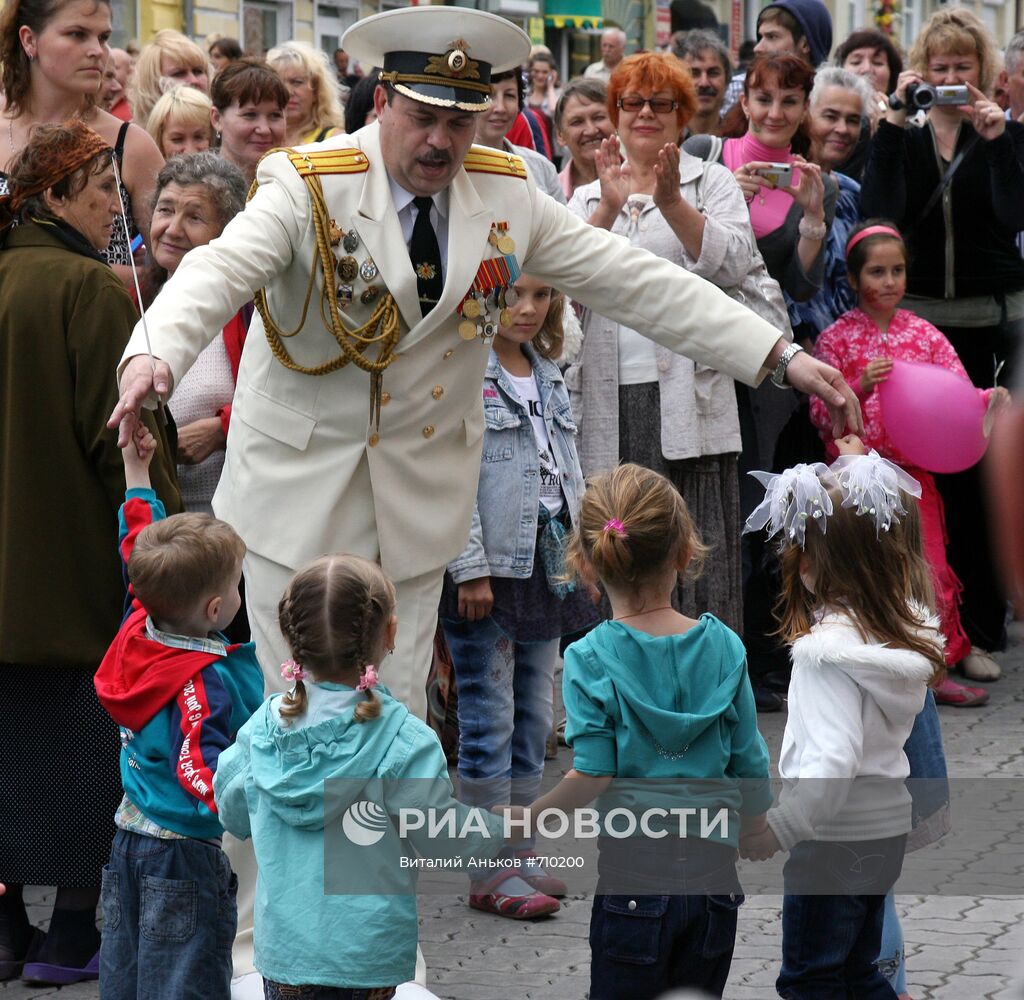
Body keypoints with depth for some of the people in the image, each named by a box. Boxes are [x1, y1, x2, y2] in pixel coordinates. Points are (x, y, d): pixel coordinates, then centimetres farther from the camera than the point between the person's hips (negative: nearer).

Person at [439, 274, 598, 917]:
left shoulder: (549, 375, 13)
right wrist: (471, 568, -17)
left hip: (547, 567, 7)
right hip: (489, 569, -7)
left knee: (534, 716, 12)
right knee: (491, 719, -4)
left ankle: (520, 849, 21)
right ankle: (491, 870, 0)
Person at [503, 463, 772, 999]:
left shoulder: (590, 659, -9)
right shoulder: (724, 646, 0)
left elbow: (593, 778, -13)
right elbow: (751, 763, 6)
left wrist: (528, 816, 2)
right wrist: (753, 833, 24)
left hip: (635, 877, -3)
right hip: (714, 872, 3)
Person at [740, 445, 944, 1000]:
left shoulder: (830, 650, -26)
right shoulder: (908, 622, -4)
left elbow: (832, 762, -32)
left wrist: (777, 829, -24)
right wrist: (856, 464, 22)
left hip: (834, 842, -8)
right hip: (887, 828, 8)